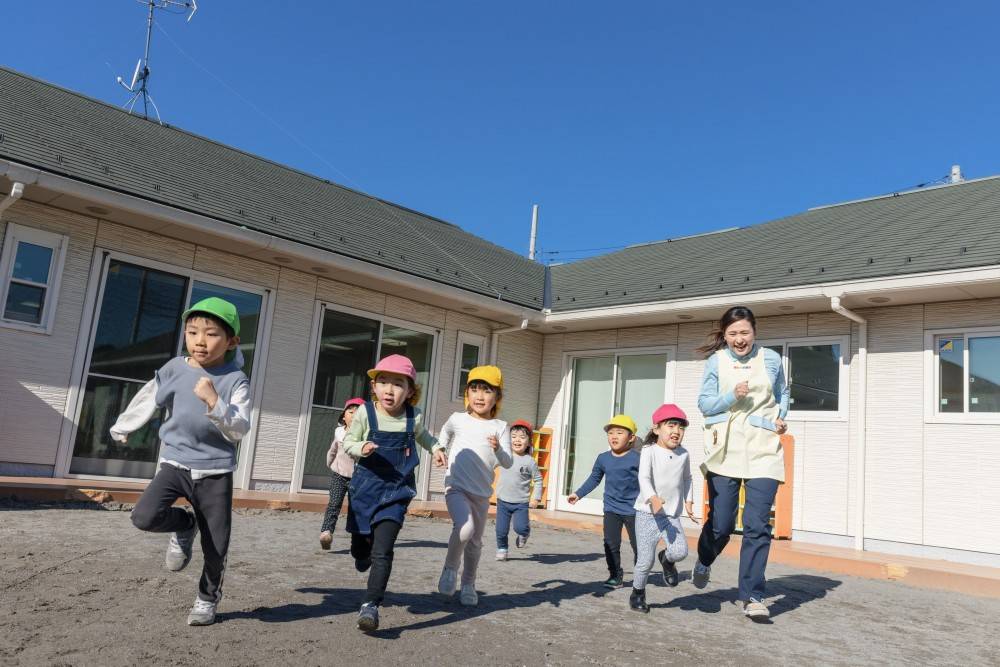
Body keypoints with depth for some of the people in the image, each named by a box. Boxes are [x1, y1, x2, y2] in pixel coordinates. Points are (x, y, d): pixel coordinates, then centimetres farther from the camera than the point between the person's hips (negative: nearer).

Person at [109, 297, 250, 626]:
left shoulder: (235, 380, -12)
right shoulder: (174, 369, -2)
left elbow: (239, 429, -20)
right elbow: (147, 398, 17)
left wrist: (214, 401, -33)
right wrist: (122, 426, 31)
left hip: (215, 472, -2)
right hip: (175, 463, 3)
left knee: (216, 546, 3)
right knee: (144, 516, -21)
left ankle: (208, 599, 31)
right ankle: (185, 526, 13)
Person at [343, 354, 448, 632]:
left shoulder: (414, 416, -4)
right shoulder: (365, 412, -10)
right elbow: (348, 442, 0)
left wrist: (436, 448, 3)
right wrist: (361, 448, -21)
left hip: (397, 490, -1)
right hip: (366, 486, 1)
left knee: (382, 551, -15)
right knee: (360, 546, 17)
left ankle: (371, 604, -7)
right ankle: (363, 555, 54)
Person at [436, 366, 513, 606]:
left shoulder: (500, 427, -1)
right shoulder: (457, 419, 0)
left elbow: (508, 463, -8)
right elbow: (443, 437, 23)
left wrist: (498, 450, -25)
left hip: (482, 493, 2)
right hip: (456, 488, -2)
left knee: (475, 541, 13)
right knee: (465, 527, -27)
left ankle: (468, 585, 34)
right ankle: (450, 568, -1)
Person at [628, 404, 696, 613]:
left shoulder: (683, 454, 6)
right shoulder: (649, 451, -10)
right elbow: (644, 478, -22)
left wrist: (688, 500, 15)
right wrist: (652, 498, -37)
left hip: (672, 515, 4)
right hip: (647, 513, -4)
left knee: (680, 551, -16)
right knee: (646, 559, -2)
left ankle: (667, 560, 20)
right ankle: (638, 592, 25)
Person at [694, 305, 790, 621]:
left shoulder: (771, 359, 4)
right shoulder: (716, 361, 1)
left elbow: (782, 394, 21)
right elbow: (704, 403, 1)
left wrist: (781, 418, 3)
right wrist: (733, 396, -16)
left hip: (763, 451, 0)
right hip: (725, 450, 0)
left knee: (757, 526, -7)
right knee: (720, 523, 7)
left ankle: (752, 597, 3)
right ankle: (704, 562, 39)